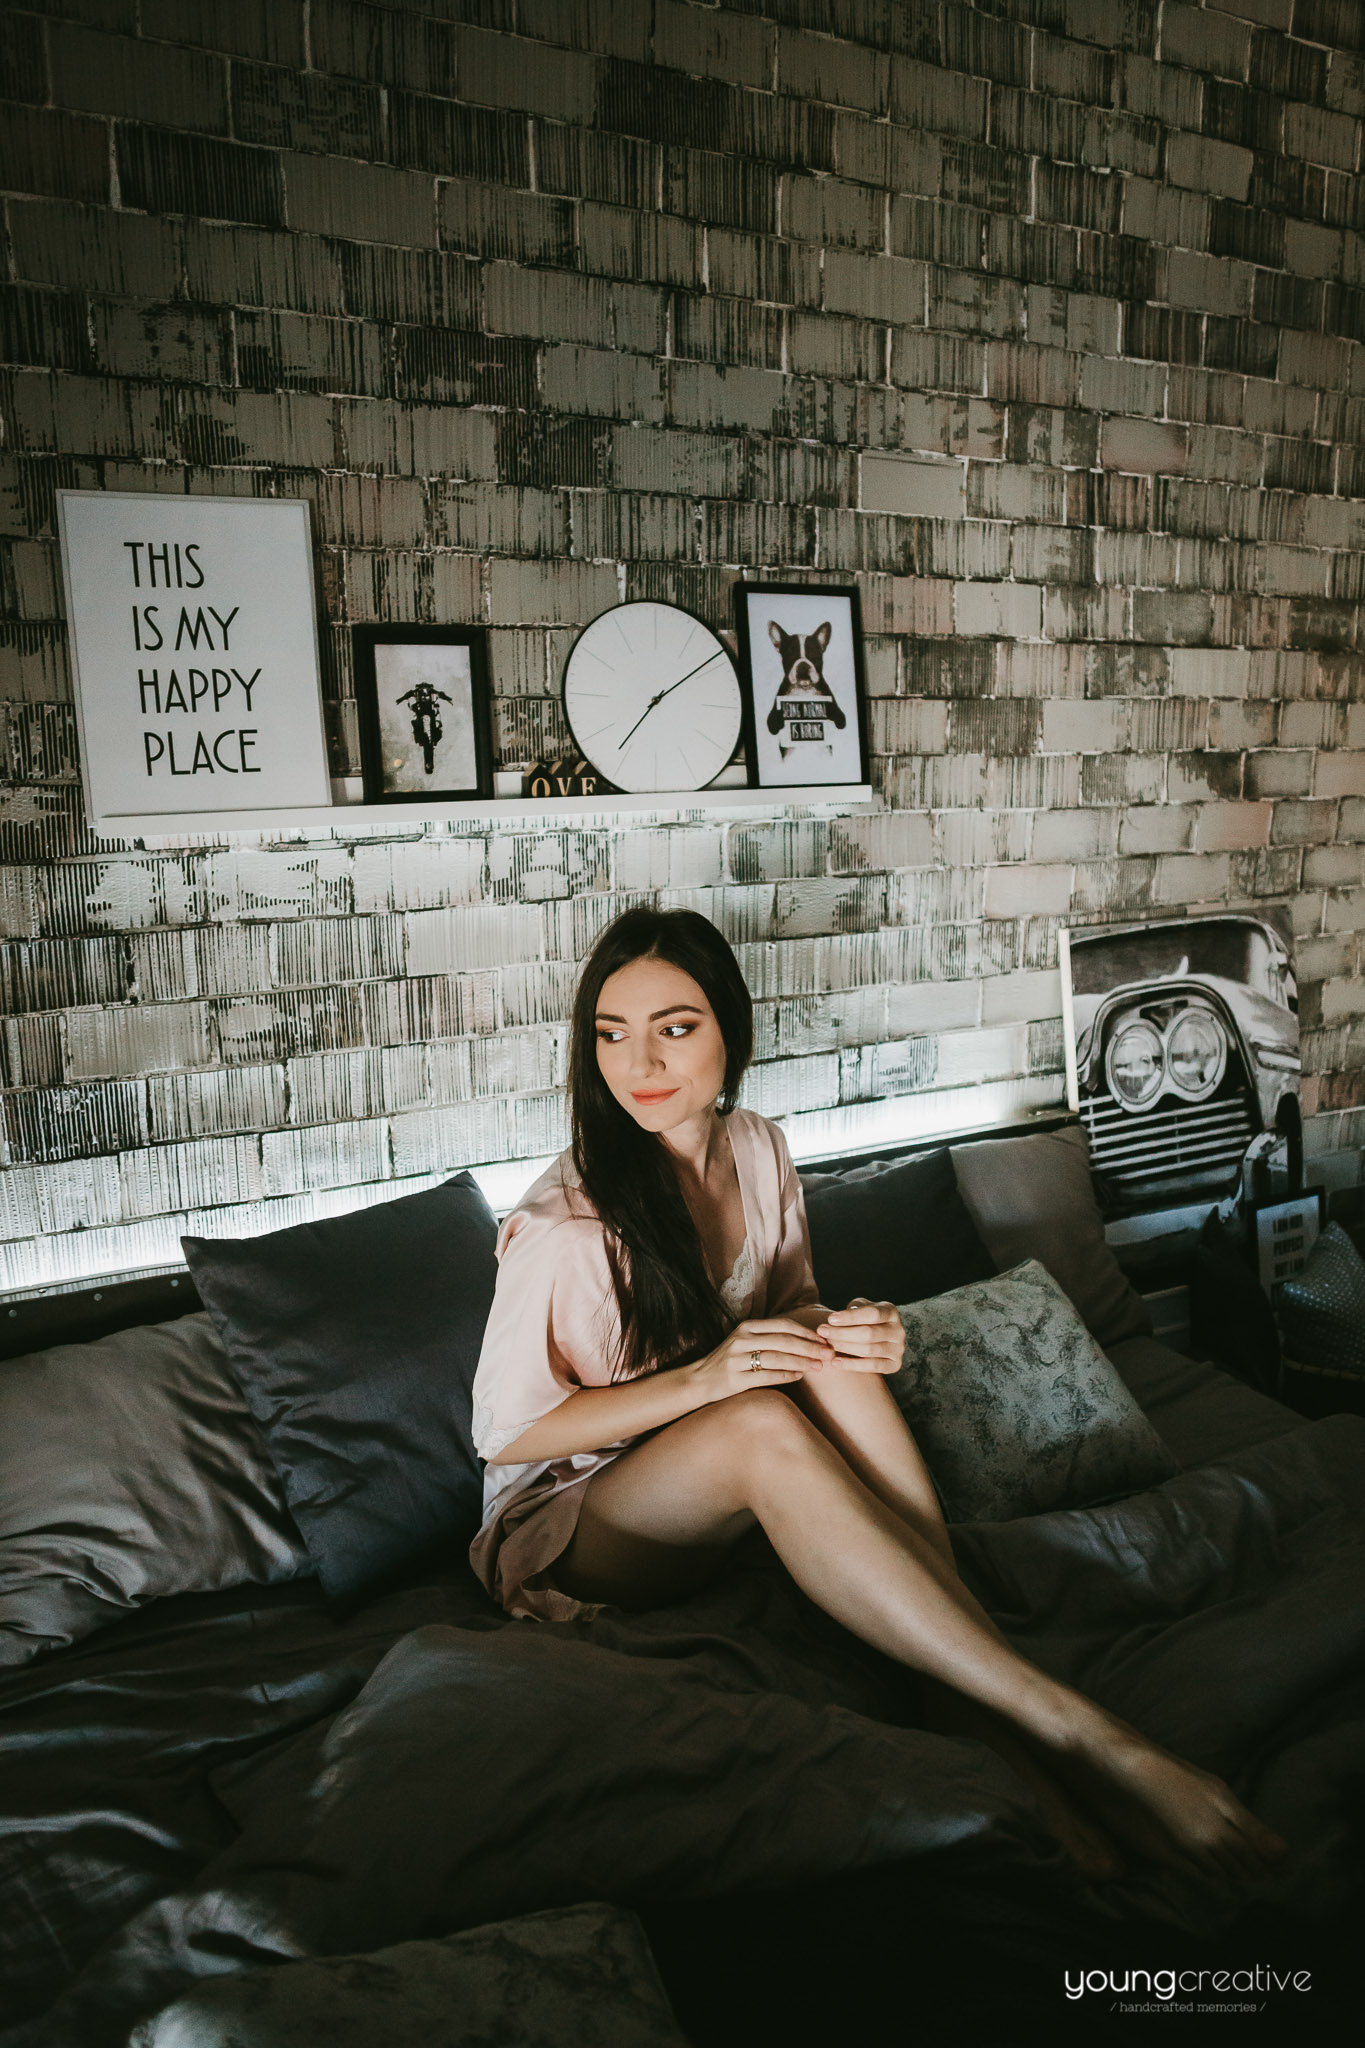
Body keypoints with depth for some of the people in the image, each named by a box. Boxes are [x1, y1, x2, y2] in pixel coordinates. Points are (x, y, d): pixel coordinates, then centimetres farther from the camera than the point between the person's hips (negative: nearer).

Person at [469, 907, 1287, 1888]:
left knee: (830, 1357, -27)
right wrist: (704, 1379, -27)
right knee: (761, 1423, -37)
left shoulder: (759, 1149, -4)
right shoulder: (561, 1228, -23)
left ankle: (972, 1703, -30)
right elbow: (506, 1431, -16)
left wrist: (853, 1331, -15)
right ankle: (1078, 1732, -36)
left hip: (732, 1501, 5)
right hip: (568, 1521, -5)